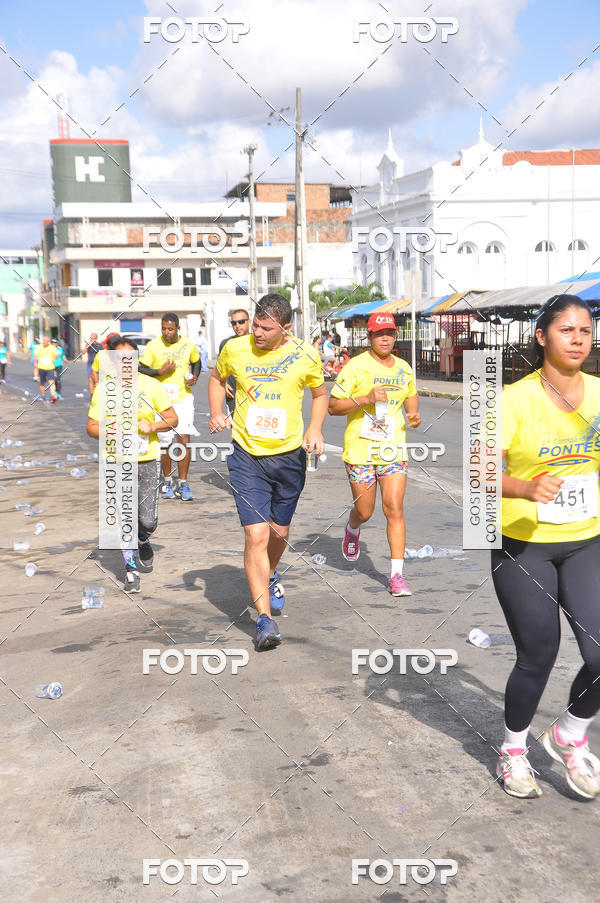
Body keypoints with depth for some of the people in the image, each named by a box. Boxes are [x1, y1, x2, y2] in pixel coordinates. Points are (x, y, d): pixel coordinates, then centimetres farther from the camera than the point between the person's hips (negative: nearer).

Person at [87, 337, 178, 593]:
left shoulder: (151, 385, 0)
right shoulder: (103, 389, 0)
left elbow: (172, 419, 4)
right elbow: (91, 426, 3)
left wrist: (152, 426, -14)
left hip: (148, 459, 0)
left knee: (148, 521, -1)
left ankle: (143, 539, 35)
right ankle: (131, 569, 13)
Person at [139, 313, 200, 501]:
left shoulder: (188, 345, 2)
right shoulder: (153, 345, -4)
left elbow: (196, 362, 21)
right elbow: (140, 369, -2)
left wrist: (195, 376, 2)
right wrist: (160, 372, -16)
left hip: (183, 398, 1)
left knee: (184, 440, -8)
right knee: (164, 443, 4)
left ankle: (182, 484, 0)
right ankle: (167, 481, 23)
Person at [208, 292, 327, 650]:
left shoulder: (305, 355, -6)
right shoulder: (235, 349, -5)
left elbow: (320, 393, 12)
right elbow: (217, 378, 17)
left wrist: (315, 429, -4)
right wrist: (217, 413, 1)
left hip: (290, 455, 1)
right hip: (247, 457, -1)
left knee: (280, 532, 15)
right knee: (256, 535, -11)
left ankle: (270, 576, 49)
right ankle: (264, 619, -5)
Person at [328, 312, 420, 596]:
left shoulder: (404, 368, 7)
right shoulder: (355, 367, -8)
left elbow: (412, 394, 27)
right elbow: (333, 406, -10)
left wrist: (414, 413, 6)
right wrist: (366, 399, -23)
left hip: (394, 450, 3)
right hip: (360, 450, -3)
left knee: (394, 509, -8)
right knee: (364, 512, 7)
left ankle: (396, 575, -4)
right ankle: (352, 530, 46)